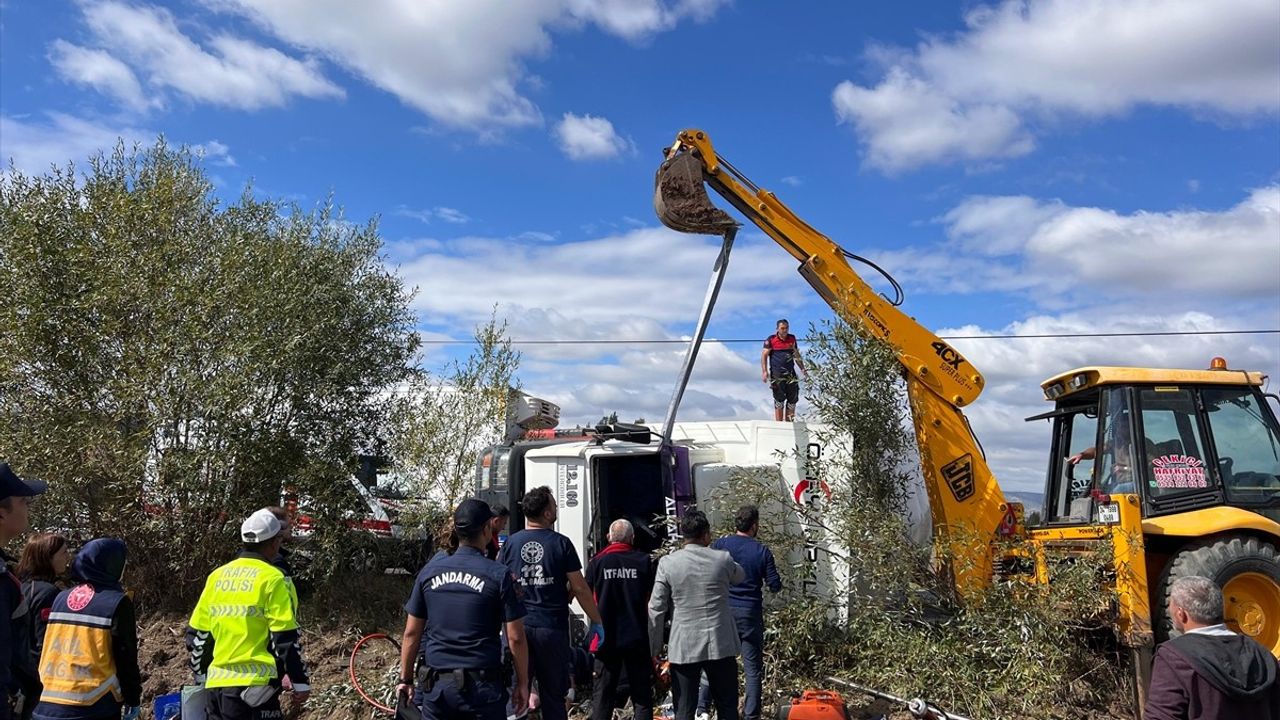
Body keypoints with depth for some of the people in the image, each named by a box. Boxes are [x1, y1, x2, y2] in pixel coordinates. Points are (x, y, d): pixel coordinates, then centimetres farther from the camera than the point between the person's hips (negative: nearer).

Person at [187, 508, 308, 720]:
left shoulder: (217, 576, 10)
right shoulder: (272, 578, -9)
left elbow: (197, 633, 15)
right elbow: (285, 639, -11)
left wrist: (202, 676, 26)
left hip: (215, 684, 7)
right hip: (253, 686, -7)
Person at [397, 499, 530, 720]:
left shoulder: (429, 571, 2)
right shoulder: (499, 575, -9)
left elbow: (411, 633, 6)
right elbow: (515, 638, -8)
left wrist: (405, 679, 16)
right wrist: (523, 683, 2)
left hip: (436, 685, 3)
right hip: (481, 685, -3)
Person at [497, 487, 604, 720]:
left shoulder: (510, 543, 1)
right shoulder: (561, 544, -5)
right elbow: (579, 588, -5)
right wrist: (596, 622, 4)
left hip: (518, 627, 2)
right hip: (552, 628, -2)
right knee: (553, 694, 9)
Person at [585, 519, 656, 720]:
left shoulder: (597, 562, -4)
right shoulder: (644, 561, -3)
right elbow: (653, 600, 2)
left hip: (607, 637, 0)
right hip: (637, 637, 0)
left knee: (602, 694, 9)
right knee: (642, 694, 9)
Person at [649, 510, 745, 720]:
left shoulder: (667, 563, -6)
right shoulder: (723, 559, -3)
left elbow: (656, 609, -5)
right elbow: (740, 576, 21)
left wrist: (653, 649, 4)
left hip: (683, 648, 0)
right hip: (720, 645, 1)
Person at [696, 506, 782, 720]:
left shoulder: (719, 545, -3)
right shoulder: (762, 551, -4)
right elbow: (774, 585, -2)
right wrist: (778, 580, 19)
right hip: (750, 613, -1)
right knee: (753, 668, 8)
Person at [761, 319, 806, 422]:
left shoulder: (792, 338, 13)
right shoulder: (771, 340, -1)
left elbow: (797, 355, 23)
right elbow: (764, 355, -4)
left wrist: (802, 369, 19)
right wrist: (764, 371, -14)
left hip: (791, 374, 4)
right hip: (777, 375, -4)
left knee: (792, 400, 3)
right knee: (779, 401, -3)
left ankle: (789, 424, 12)